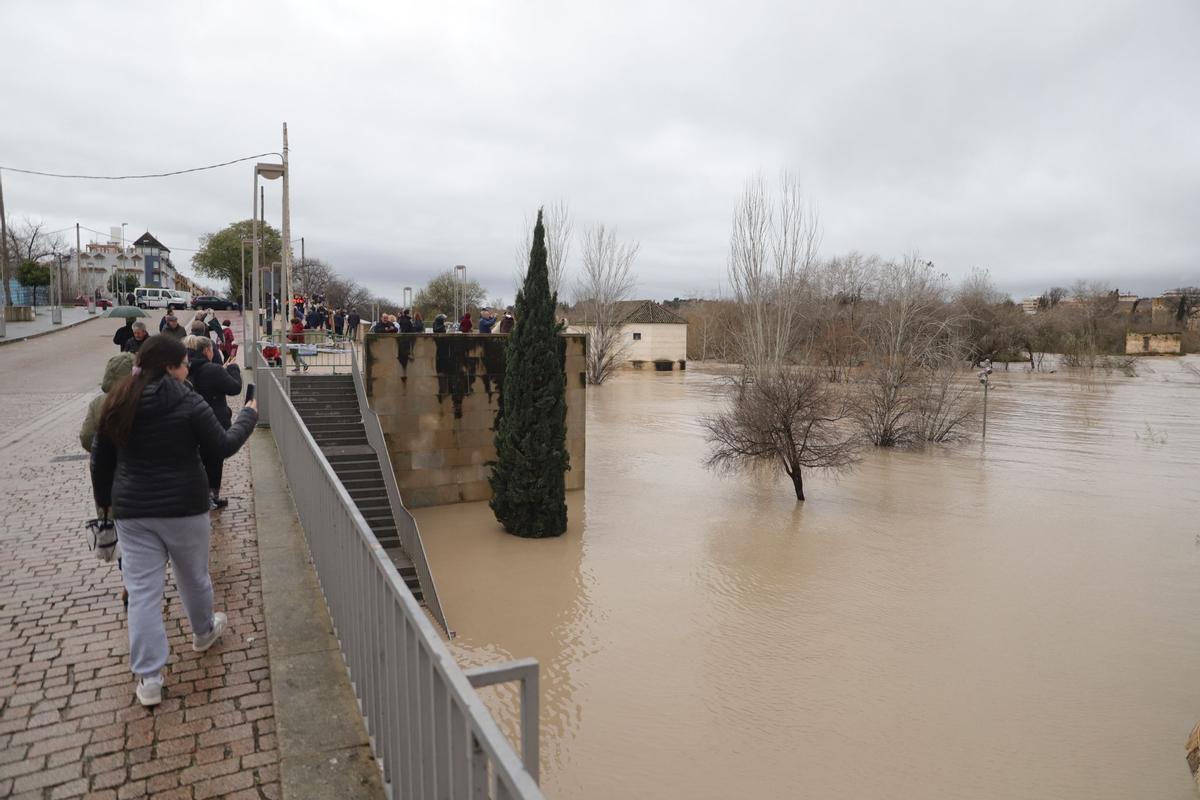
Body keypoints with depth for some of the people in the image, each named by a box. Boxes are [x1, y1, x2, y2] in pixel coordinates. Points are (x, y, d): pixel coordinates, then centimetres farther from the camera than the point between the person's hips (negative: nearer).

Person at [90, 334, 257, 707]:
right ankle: (204, 632, 44)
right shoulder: (188, 403, -14)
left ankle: (148, 678, 7)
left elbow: (100, 459, 9)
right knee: (194, 576, 20)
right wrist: (248, 417, 6)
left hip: (132, 511, 3)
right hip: (184, 507, -3)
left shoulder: (117, 404, 1)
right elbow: (222, 447, -9)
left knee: (142, 589, 5)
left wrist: (105, 499, 23)